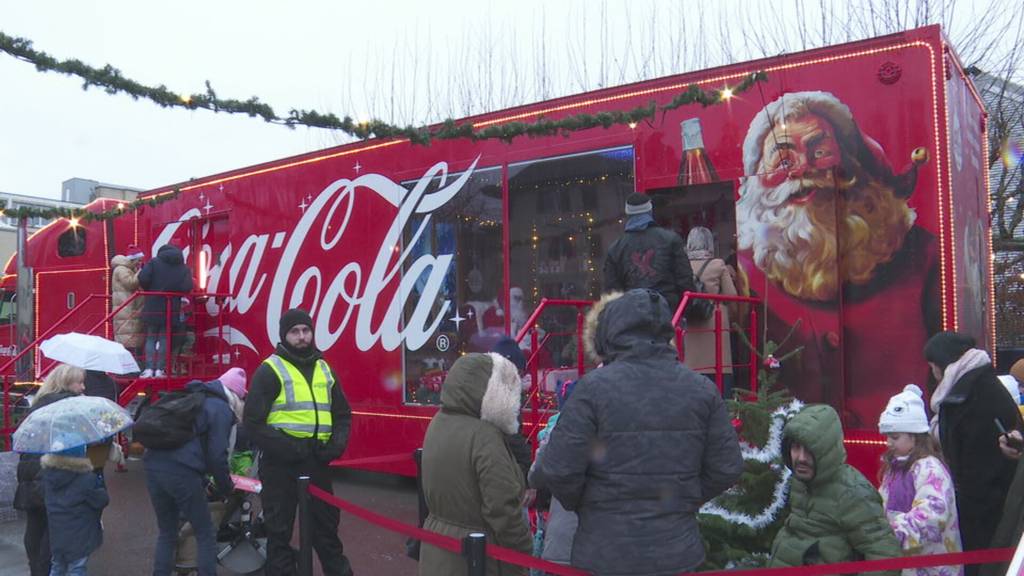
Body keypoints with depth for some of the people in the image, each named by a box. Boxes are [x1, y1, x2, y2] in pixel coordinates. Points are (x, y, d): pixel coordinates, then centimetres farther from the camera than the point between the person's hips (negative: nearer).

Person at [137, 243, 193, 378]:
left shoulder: (154, 262, 1)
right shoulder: (184, 268, 3)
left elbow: (143, 278, -11)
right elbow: (187, 287, -10)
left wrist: (148, 290, 7)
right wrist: (175, 291, 10)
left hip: (153, 306, -1)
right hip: (172, 309, 1)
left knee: (151, 337, 9)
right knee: (164, 338, 9)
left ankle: (149, 369, 1)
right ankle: (159, 369, 7)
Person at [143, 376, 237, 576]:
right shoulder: (221, 409, 1)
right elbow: (217, 455, -7)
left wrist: (203, 482, 30)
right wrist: (226, 487, 10)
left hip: (153, 465, 7)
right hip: (181, 472, -7)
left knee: (166, 533, 23)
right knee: (206, 535, 9)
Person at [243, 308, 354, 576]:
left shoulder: (325, 370, 11)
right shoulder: (270, 370, -5)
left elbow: (342, 414, 17)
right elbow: (253, 422, -9)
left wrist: (337, 445, 0)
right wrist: (286, 448, -18)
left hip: (317, 462, 5)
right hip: (281, 464, -4)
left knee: (327, 524, 16)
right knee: (279, 530, 7)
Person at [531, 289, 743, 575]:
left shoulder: (593, 387, -15)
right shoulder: (702, 389, -2)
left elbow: (558, 471, -15)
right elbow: (727, 468, 1)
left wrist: (578, 504, 6)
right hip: (678, 551, 3)